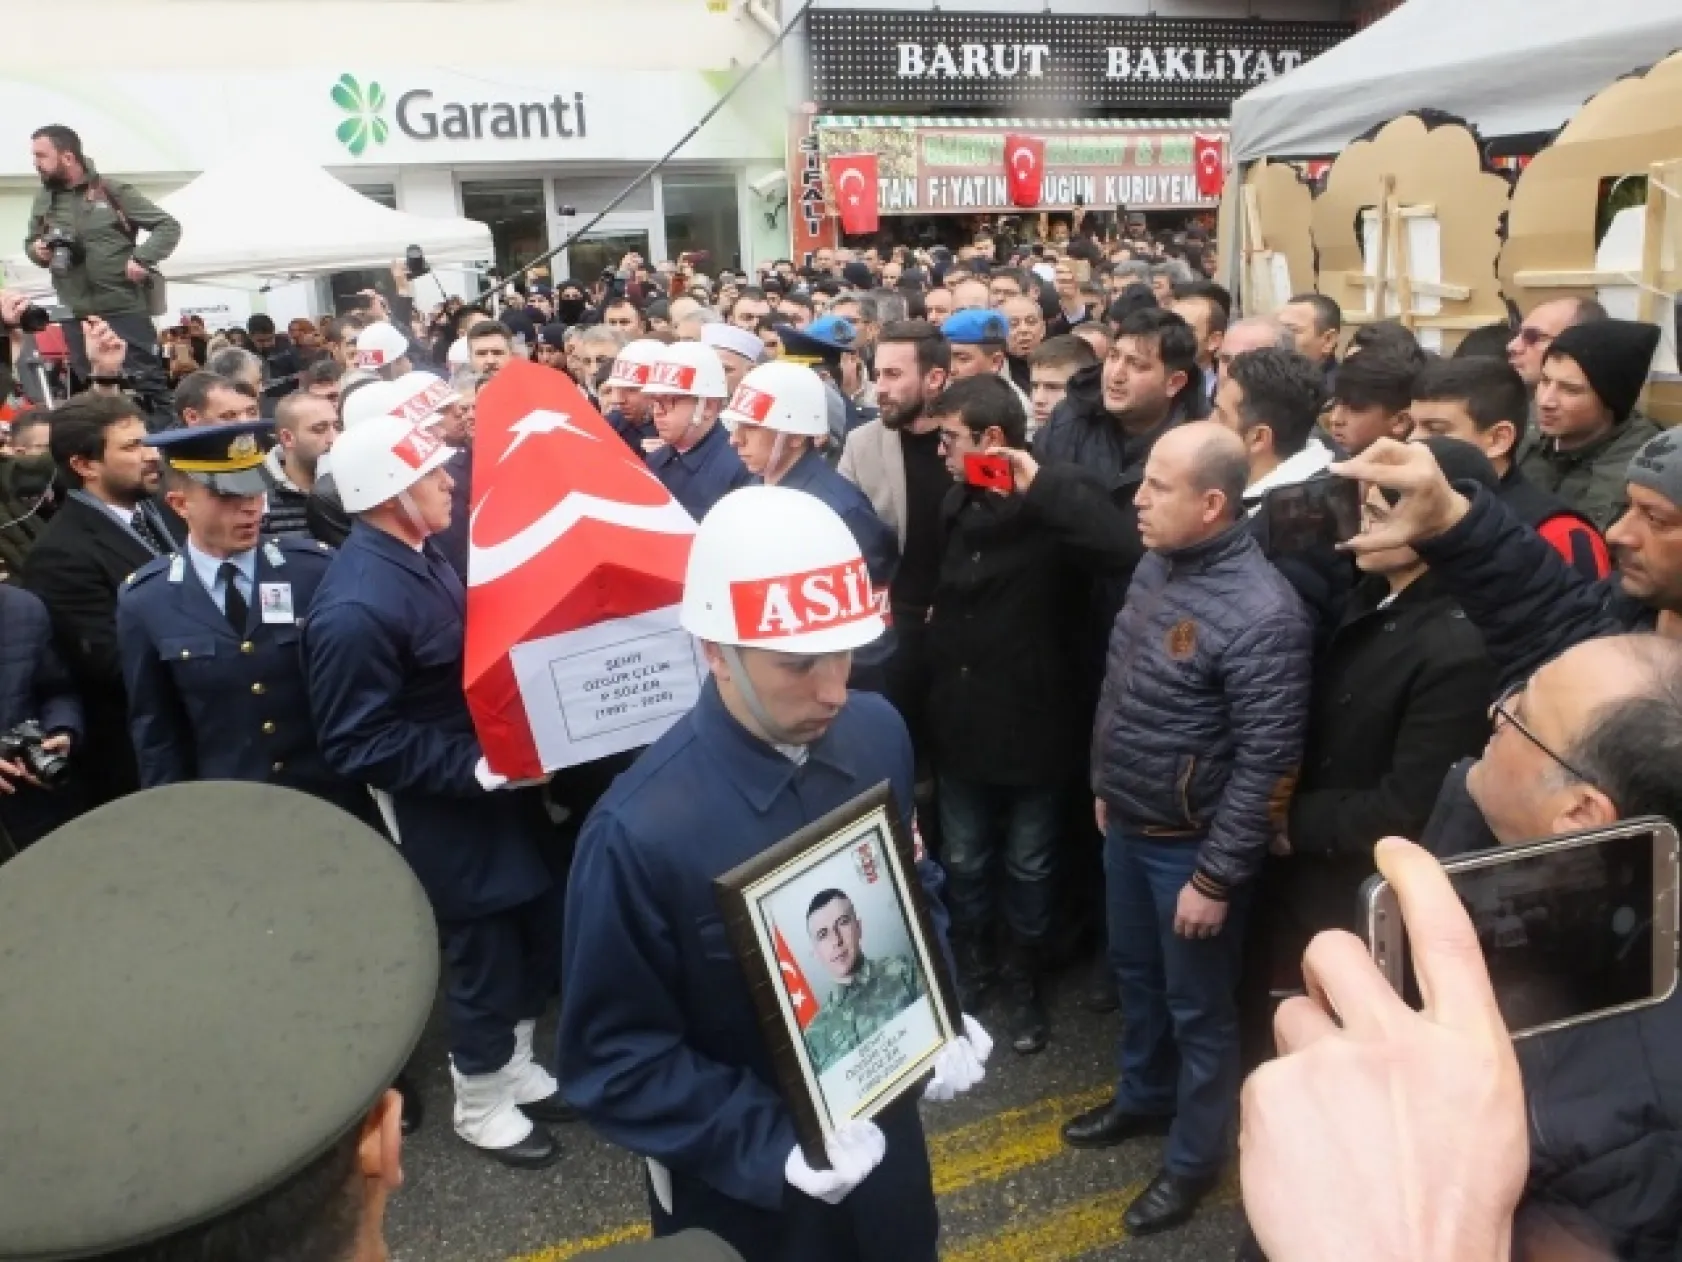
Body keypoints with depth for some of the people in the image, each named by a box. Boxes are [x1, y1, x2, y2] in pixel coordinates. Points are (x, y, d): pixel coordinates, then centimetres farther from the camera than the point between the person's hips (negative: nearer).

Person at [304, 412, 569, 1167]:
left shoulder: (420, 555, 2)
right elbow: (360, 744, -24)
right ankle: (481, 1106, 34)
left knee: (534, 943, 21)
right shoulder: (355, 607, -26)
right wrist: (472, 769, -27)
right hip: (445, 816, -9)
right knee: (484, 959, 9)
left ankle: (516, 1068, 44)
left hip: (496, 786, 9)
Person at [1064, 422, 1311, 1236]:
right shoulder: (1155, 566, -2)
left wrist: (1215, 876, -19)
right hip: (1127, 826, 7)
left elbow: (1264, 765, -23)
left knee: (1197, 1007, 13)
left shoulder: (1261, 615, -27)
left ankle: (1194, 1157, 35)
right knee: (1135, 973, 25)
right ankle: (1143, 1098, 49)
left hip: (1189, 844, -7)